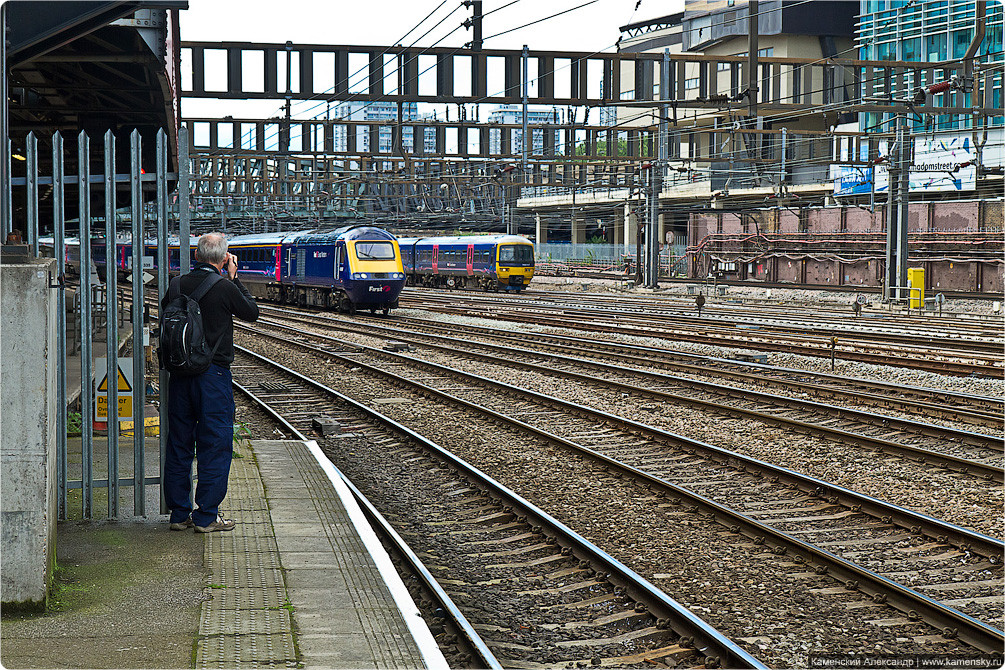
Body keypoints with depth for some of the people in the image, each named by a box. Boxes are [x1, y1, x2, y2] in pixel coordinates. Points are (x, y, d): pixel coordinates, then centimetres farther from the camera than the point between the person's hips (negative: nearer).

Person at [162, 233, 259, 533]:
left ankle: (179, 513, 17)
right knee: (215, 445, 2)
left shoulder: (178, 285, 1)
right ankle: (206, 516, 3)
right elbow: (251, 312, 3)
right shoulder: (225, 288, -12)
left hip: (180, 373, 5)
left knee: (179, 443, 12)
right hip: (213, 374, -5)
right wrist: (233, 278, 9)